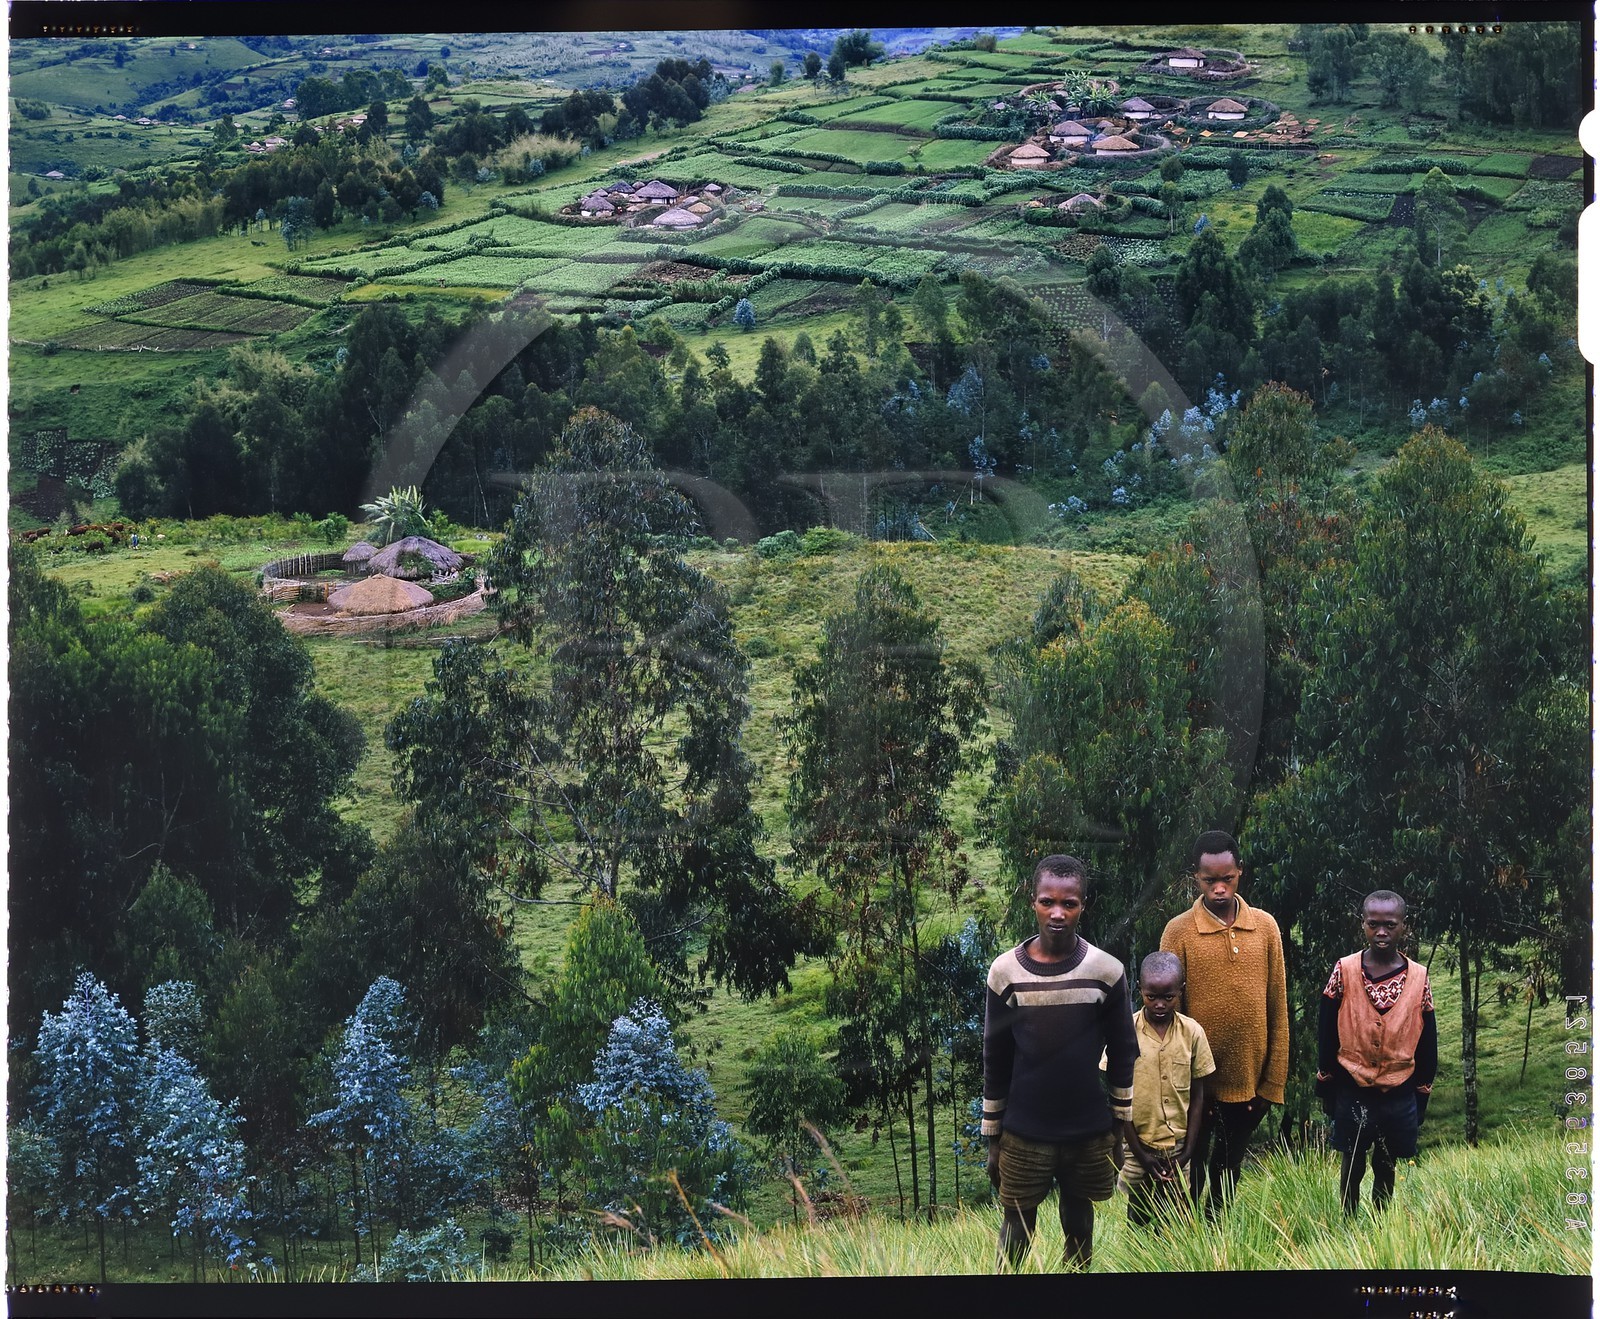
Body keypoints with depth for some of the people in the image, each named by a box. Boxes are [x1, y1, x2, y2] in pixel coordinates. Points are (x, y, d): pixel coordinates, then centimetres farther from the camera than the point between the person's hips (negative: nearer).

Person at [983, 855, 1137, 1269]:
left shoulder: (1106, 971, -5)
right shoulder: (1005, 971, -4)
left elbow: (1122, 1056, 4)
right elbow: (996, 1060, 4)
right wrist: (992, 1137, 6)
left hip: (1089, 1135, 1)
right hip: (1024, 1135, 0)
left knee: (1079, 1229, 10)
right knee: (1016, 1235, 2)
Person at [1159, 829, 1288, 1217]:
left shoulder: (1265, 927, 1)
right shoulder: (1179, 931, -7)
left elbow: (1277, 1008, 4)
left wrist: (1274, 1080, 1)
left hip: (1250, 1081, 2)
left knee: (1229, 1168, 16)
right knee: (1190, 1172, 9)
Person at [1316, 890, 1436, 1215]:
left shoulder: (1418, 977, -2)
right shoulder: (1344, 971, -6)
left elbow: (1428, 1039, 5)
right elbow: (1326, 1031, 0)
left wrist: (1422, 1092, 6)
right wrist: (1326, 1084, 2)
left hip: (1399, 1094, 1)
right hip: (1352, 1090, -1)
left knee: (1386, 1167, 12)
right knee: (1352, 1167, 8)